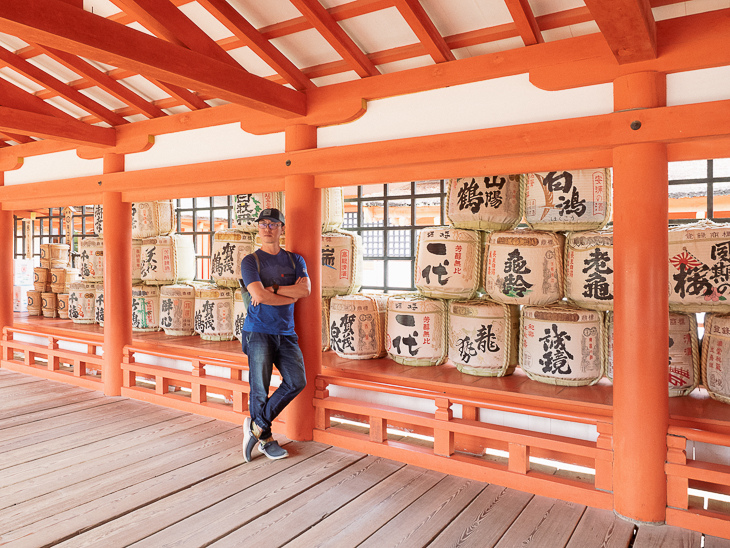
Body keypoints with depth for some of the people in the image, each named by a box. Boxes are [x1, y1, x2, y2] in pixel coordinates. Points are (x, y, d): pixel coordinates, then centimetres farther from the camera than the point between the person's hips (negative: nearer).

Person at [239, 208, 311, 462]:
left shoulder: (295, 260, 12)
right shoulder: (250, 261, 1)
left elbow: (306, 290, -6)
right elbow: (259, 295, -15)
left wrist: (273, 289, -11)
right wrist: (292, 295, -5)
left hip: (286, 333, 4)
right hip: (258, 331, -3)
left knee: (297, 381, -8)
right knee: (260, 387, -3)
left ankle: (256, 425, 10)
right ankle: (265, 438, 18)